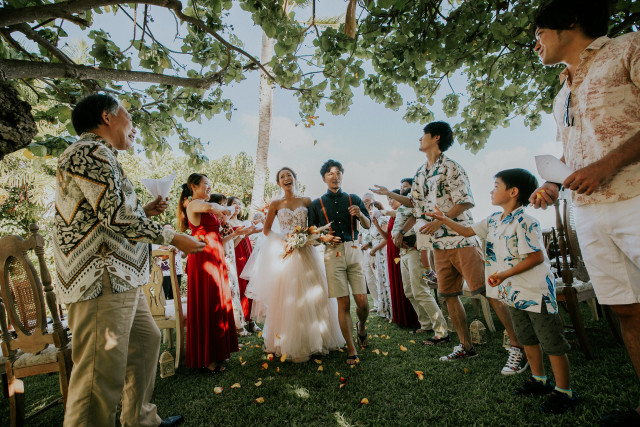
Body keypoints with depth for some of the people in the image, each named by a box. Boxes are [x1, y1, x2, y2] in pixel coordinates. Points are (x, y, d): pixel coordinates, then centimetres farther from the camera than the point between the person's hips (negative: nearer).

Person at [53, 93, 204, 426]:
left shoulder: (95, 154, 23)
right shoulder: (92, 152, -12)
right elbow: (118, 216, -20)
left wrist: (145, 212, 15)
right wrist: (174, 239, -13)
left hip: (121, 279, 11)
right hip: (102, 281, -11)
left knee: (146, 340, 19)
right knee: (102, 373, -4)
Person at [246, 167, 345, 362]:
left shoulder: (306, 201, 8)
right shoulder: (275, 204, 7)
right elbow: (266, 230, 9)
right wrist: (284, 239, -6)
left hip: (305, 252, 1)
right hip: (284, 253, -1)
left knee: (310, 296, 3)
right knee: (286, 297, 0)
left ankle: (313, 340, 19)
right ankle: (289, 344, 13)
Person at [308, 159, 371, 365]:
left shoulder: (354, 199, 11)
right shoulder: (317, 204, 8)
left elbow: (368, 225, 14)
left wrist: (360, 214, -7)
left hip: (353, 251, 1)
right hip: (333, 254, -1)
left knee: (362, 303, -1)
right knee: (343, 303, 1)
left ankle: (361, 325, 34)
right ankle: (351, 350, 15)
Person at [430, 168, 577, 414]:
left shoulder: (523, 222, -21)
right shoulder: (493, 220, 5)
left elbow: (536, 256, -23)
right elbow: (468, 231, 14)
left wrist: (504, 274, -24)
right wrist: (444, 220, 9)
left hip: (535, 291, -9)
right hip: (513, 292, 9)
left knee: (551, 341, 4)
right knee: (527, 338, 20)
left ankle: (564, 392, 20)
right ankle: (539, 380, 37)